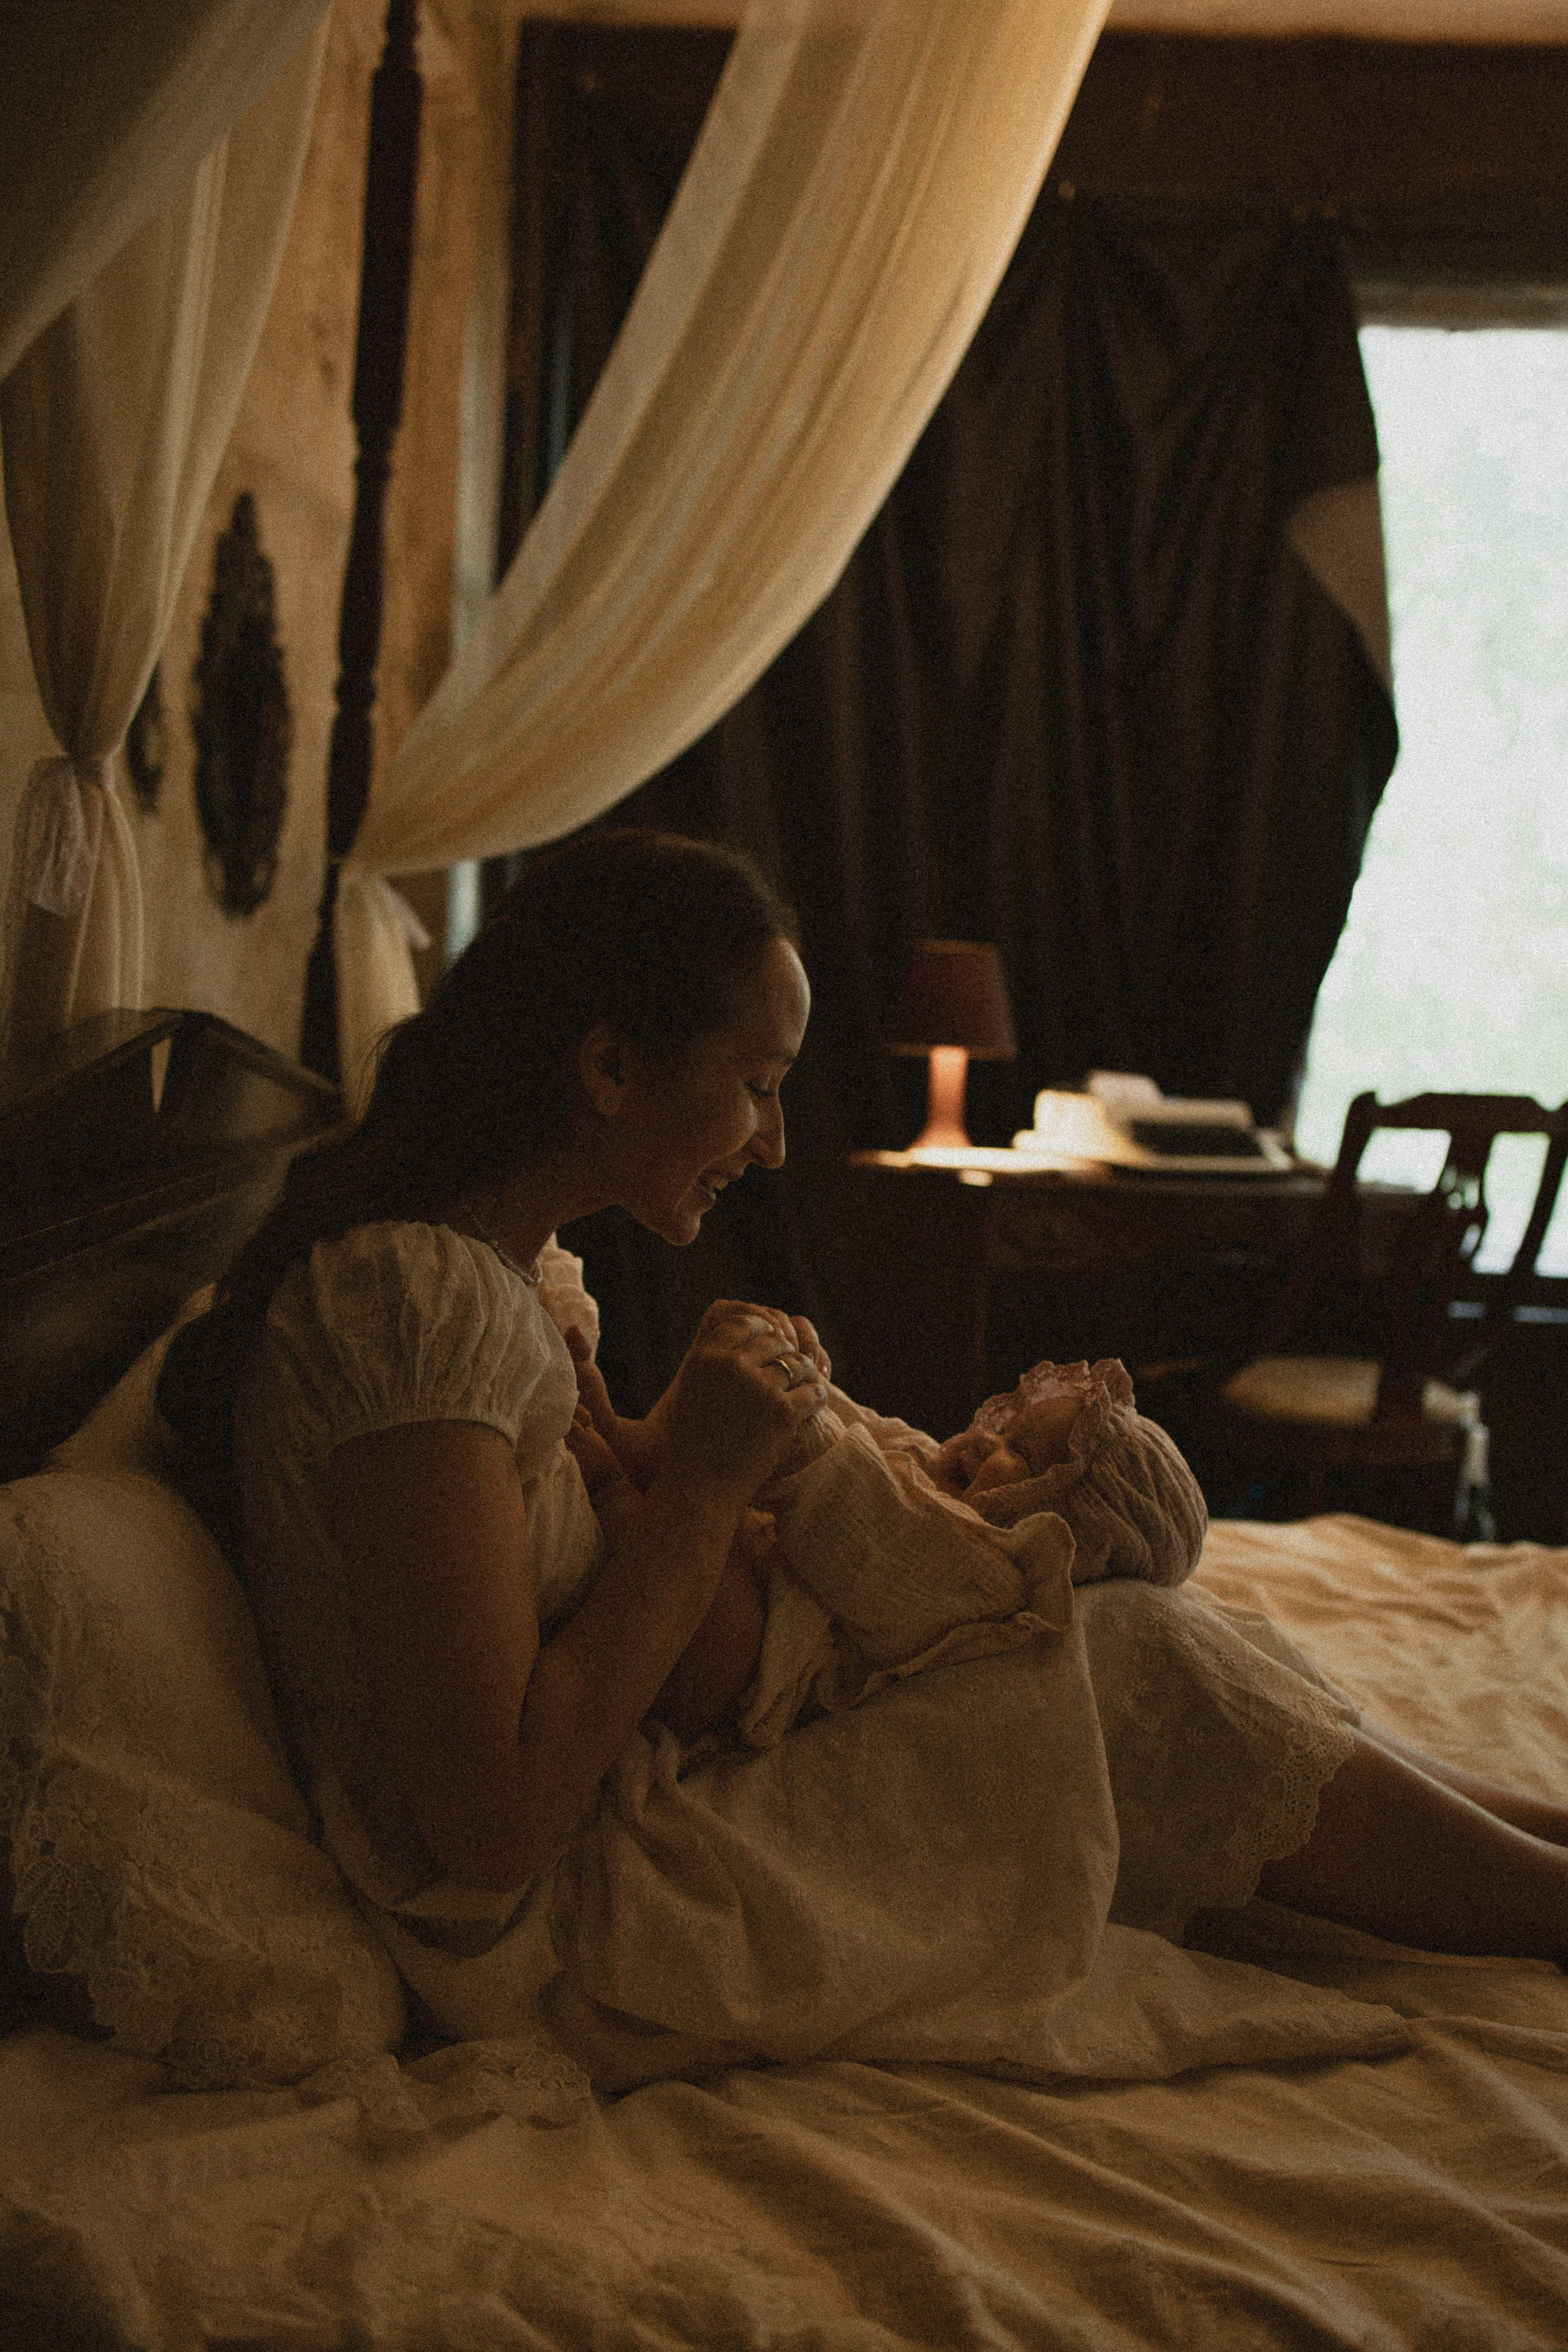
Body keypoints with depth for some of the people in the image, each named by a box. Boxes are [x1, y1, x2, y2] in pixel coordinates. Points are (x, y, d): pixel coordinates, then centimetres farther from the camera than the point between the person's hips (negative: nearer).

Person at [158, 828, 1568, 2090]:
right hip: (562, 1937, -9)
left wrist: (692, 1448, -8)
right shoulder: (417, 1297, -25)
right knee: (1140, 1676, -4)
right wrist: (702, 1484, -21)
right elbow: (496, 1822, -27)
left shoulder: (521, 1277, 7)